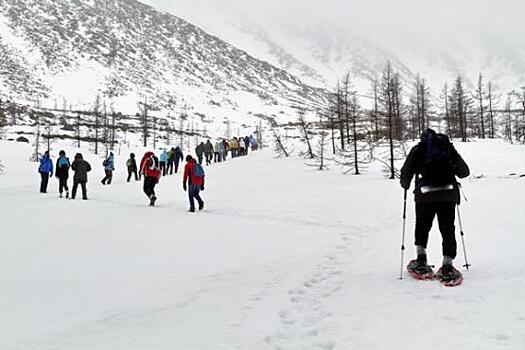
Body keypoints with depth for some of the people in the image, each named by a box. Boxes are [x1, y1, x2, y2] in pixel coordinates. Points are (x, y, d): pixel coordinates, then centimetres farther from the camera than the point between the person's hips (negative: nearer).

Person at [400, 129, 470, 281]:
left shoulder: (418, 149, 13)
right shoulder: (449, 147, 19)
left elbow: (406, 173, 6)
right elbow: (464, 172, 21)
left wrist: (406, 186, 26)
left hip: (425, 194, -1)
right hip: (448, 193, 1)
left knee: (422, 226, 18)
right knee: (448, 230, 8)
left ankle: (421, 260, 12)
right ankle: (447, 265, 1)